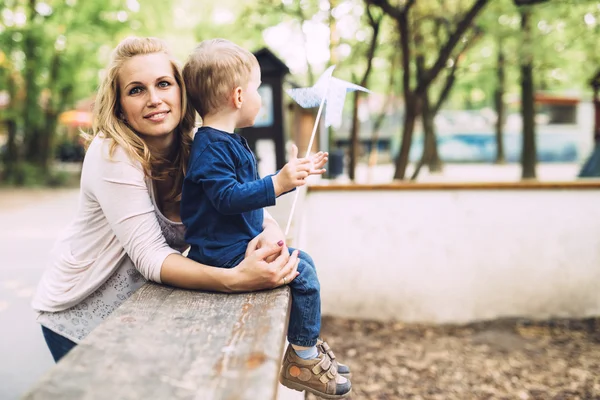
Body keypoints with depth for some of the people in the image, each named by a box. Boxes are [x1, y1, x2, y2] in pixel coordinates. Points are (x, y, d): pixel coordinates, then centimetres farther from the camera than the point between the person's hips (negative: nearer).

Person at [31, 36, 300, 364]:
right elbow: (150, 256, -31)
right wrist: (234, 279, -45)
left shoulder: (196, 151, -10)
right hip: (78, 315, -4)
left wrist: (271, 231, -32)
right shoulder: (111, 155, -25)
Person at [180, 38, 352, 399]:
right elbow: (227, 197, -30)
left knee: (303, 261, 18)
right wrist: (278, 184, -38)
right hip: (224, 251, -11)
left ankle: (308, 345, 25)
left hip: (242, 241, 11)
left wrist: (297, 173, 31)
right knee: (302, 273, -13)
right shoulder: (211, 146, -20)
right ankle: (302, 361, 0)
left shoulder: (229, 141, 14)